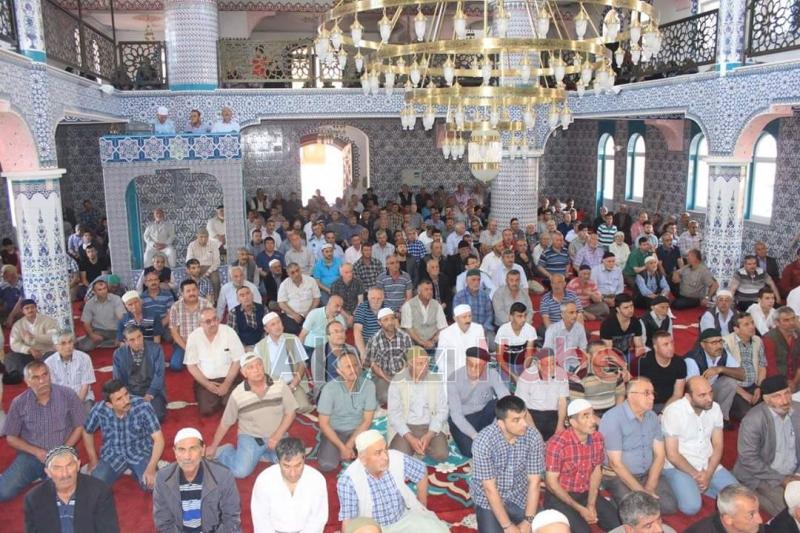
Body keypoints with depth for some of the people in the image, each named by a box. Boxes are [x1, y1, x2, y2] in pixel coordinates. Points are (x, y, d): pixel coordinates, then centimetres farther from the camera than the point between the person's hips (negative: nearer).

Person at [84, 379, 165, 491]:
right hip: (112, 455, 2)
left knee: (152, 485, -23)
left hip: (141, 453, -2)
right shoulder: (99, 410, -18)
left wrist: (151, 468, -29)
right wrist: (93, 460, 8)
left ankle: (137, 473, 12)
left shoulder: (143, 406, -25)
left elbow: (158, 439, -20)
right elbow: (87, 432, 6)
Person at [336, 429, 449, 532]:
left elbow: (422, 474, 3)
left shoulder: (398, 459, -18)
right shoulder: (349, 480, -26)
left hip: (405, 517, 2)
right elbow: (348, 521, -18)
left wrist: (422, 507, 12)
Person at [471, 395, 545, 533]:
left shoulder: (533, 436, -16)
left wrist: (528, 520, -17)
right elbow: (490, 488, -22)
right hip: (489, 500, -3)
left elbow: (534, 482, -11)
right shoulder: (483, 440, -26)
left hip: (519, 497, 3)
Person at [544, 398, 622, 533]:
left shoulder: (598, 438, -4)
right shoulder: (557, 443, -23)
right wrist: (580, 509, -18)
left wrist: (591, 504, -6)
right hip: (559, 496, -5)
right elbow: (551, 482, -18)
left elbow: (596, 471, 6)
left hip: (586, 494, 5)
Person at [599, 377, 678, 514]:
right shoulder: (612, 417, -18)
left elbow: (660, 454, 3)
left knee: (669, 506, -13)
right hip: (618, 477, -6)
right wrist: (641, 491, -19)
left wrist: (649, 487, -10)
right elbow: (615, 463, -19)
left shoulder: (652, 416, 4)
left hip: (648, 474, 6)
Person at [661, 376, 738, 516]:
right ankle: (686, 487, 7)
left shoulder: (715, 408, -2)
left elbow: (718, 446, 3)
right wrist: (696, 475, -14)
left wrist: (708, 474, -11)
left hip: (708, 465, 5)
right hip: (678, 466, -5)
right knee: (691, 507, -25)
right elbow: (672, 455, -15)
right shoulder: (673, 411, -17)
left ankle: (697, 486, 9)